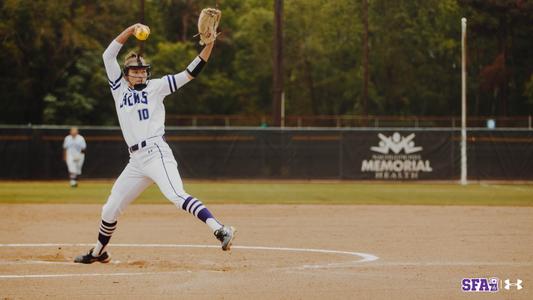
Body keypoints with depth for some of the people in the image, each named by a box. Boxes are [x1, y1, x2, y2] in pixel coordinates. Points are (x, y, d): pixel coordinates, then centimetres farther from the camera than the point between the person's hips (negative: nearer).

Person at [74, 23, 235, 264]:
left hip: (156, 152, -5)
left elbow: (190, 73, 3)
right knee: (110, 209, 12)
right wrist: (129, 30, 1)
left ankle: (220, 230, -40)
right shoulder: (120, 88, 18)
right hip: (136, 161, 5)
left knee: (176, 196, -27)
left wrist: (209, 45, -9)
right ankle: (99, 252, 32)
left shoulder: (156, 86, 9)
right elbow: (108, 55, 11)